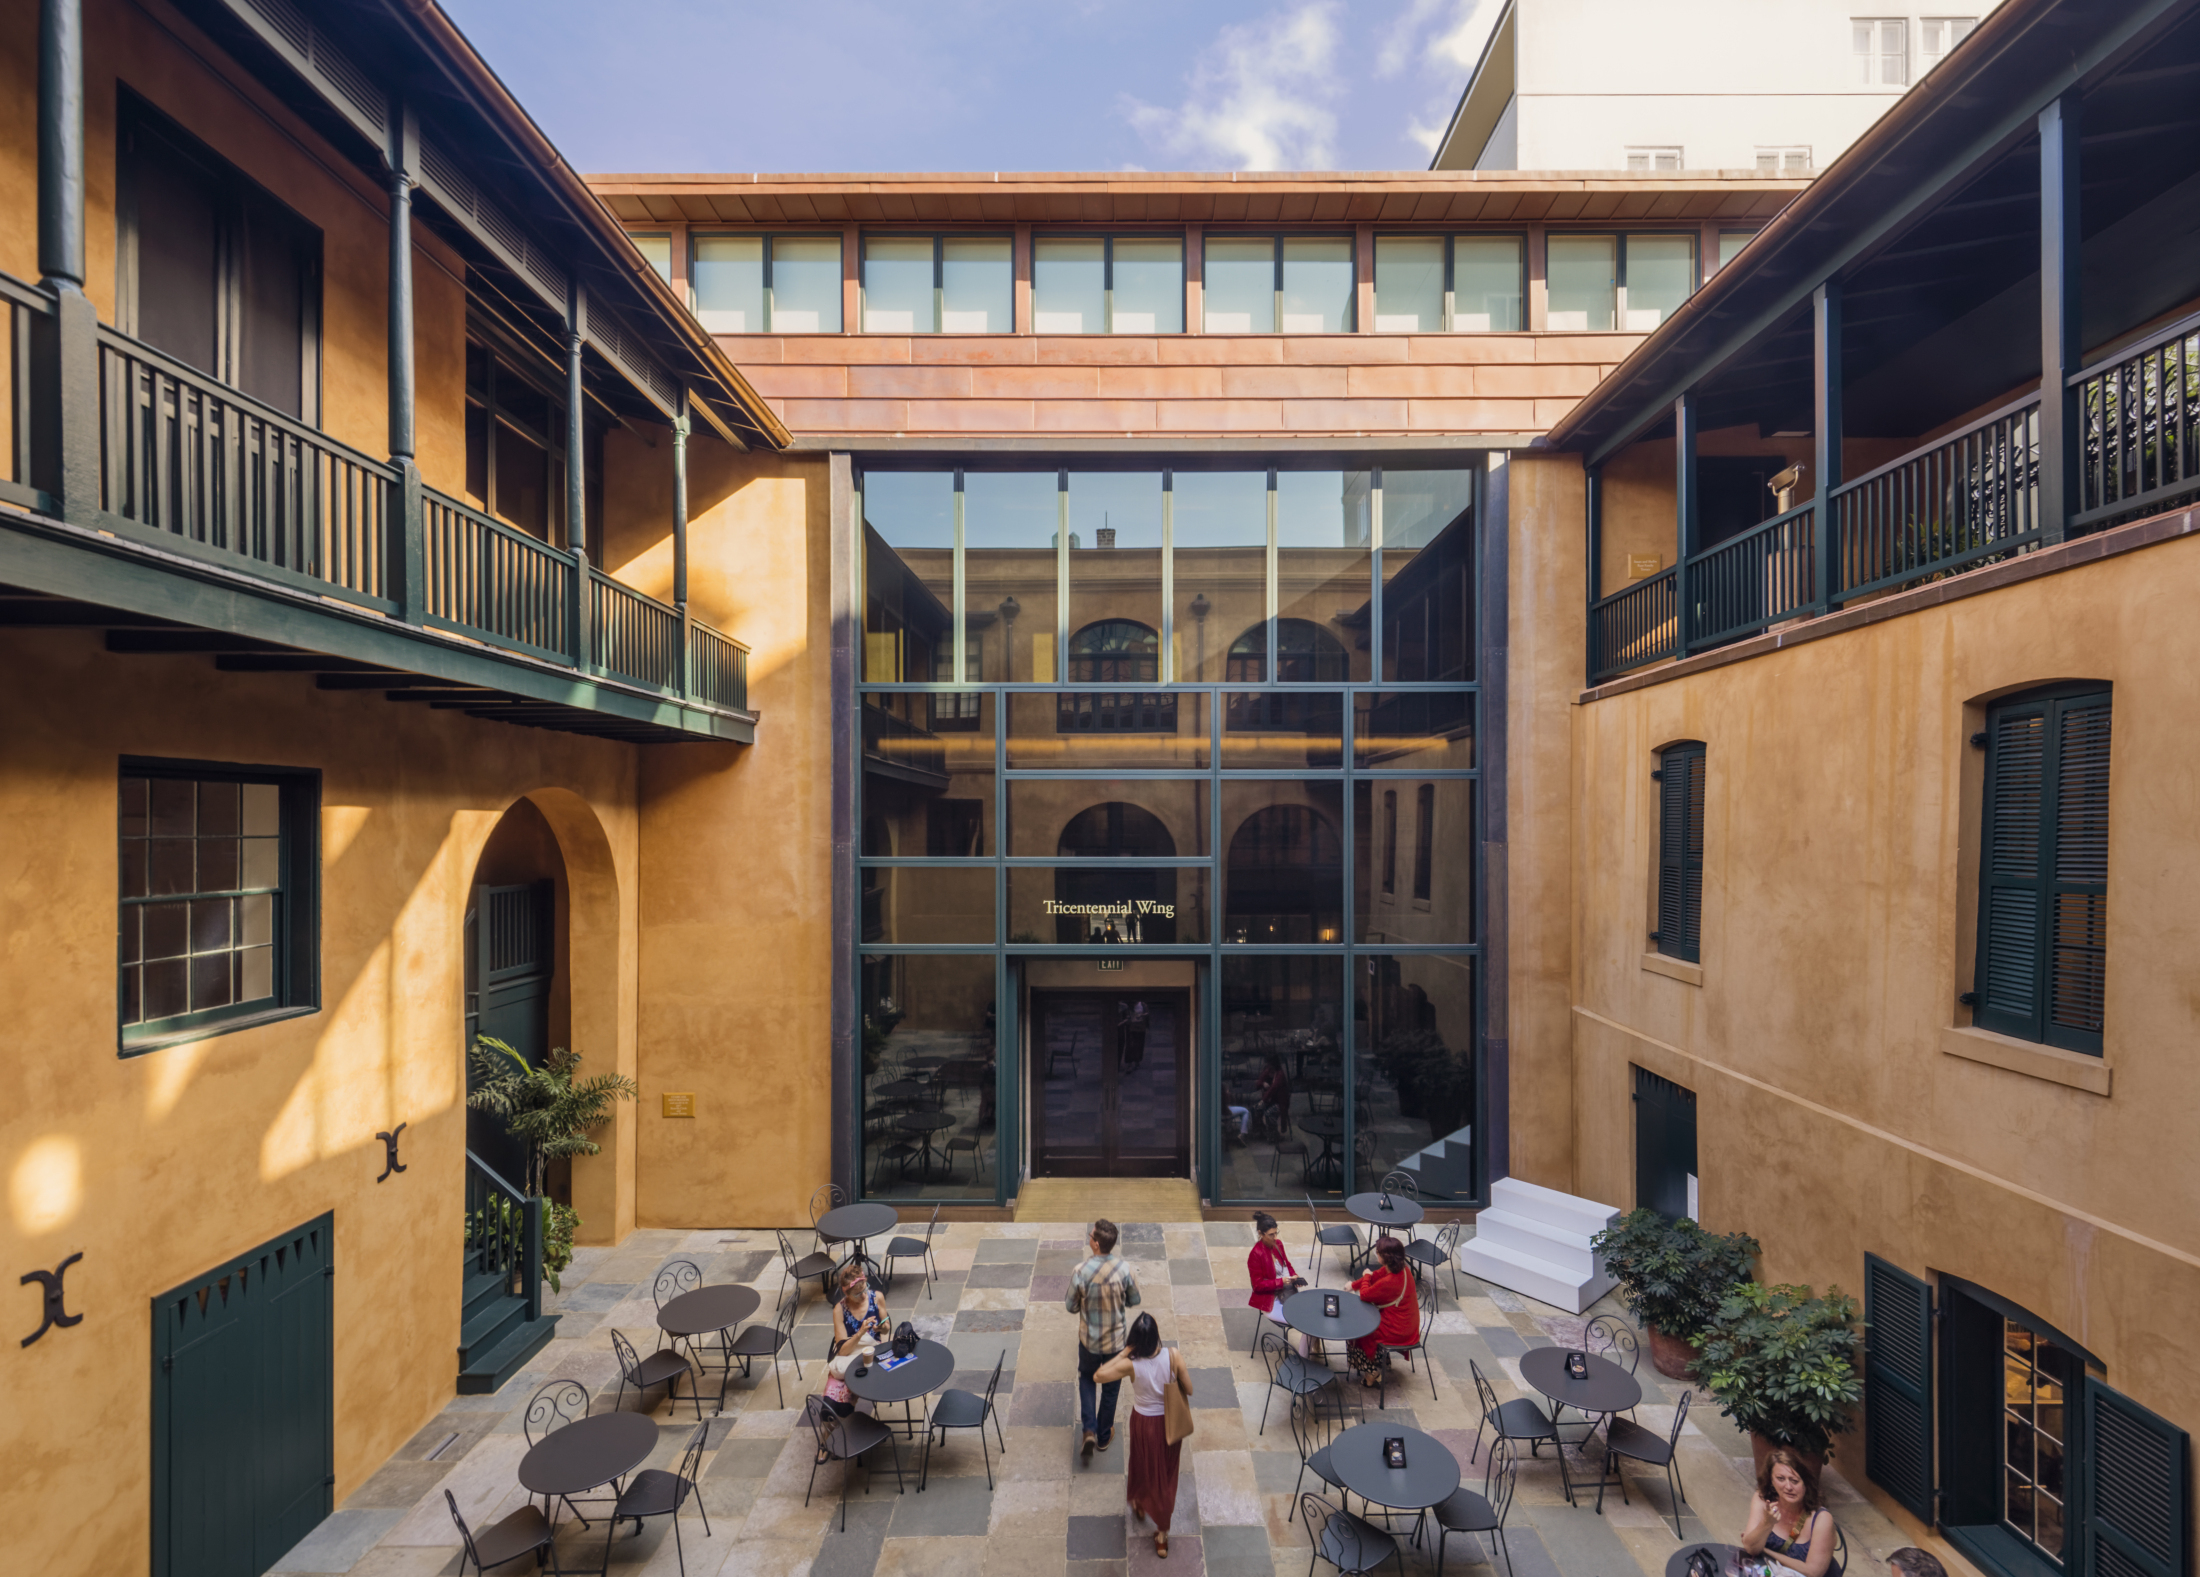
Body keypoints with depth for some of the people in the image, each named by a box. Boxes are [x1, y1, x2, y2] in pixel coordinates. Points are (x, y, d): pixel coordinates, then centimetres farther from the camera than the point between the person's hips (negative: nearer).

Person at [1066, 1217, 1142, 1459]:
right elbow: (1134, 1301, -6)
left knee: (1087, 1378, 26)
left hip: (1089, 1339, -1)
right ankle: (1104, 1437, 37)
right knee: (1110, 1387, 22)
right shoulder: (1124, 1268, -23)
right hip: (1116, 1339, 1)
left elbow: (1071, 1307, -12)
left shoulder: (1081, 1272, -26)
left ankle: (1089, 1430, 16)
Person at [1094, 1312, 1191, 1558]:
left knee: (1143, 1464, 29)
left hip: (1144, 1423, -1)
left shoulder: (1131, 1365, -29)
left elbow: (1097, 1376, -15)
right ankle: (1162, 1535, 33)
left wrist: (1123, 1353, -18)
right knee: (1166, 1473, 22)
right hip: (1169, 1422, 1)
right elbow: (1189, 1390, -15)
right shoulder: (1173, 1355, -27)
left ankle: (1139, 1504, 58)